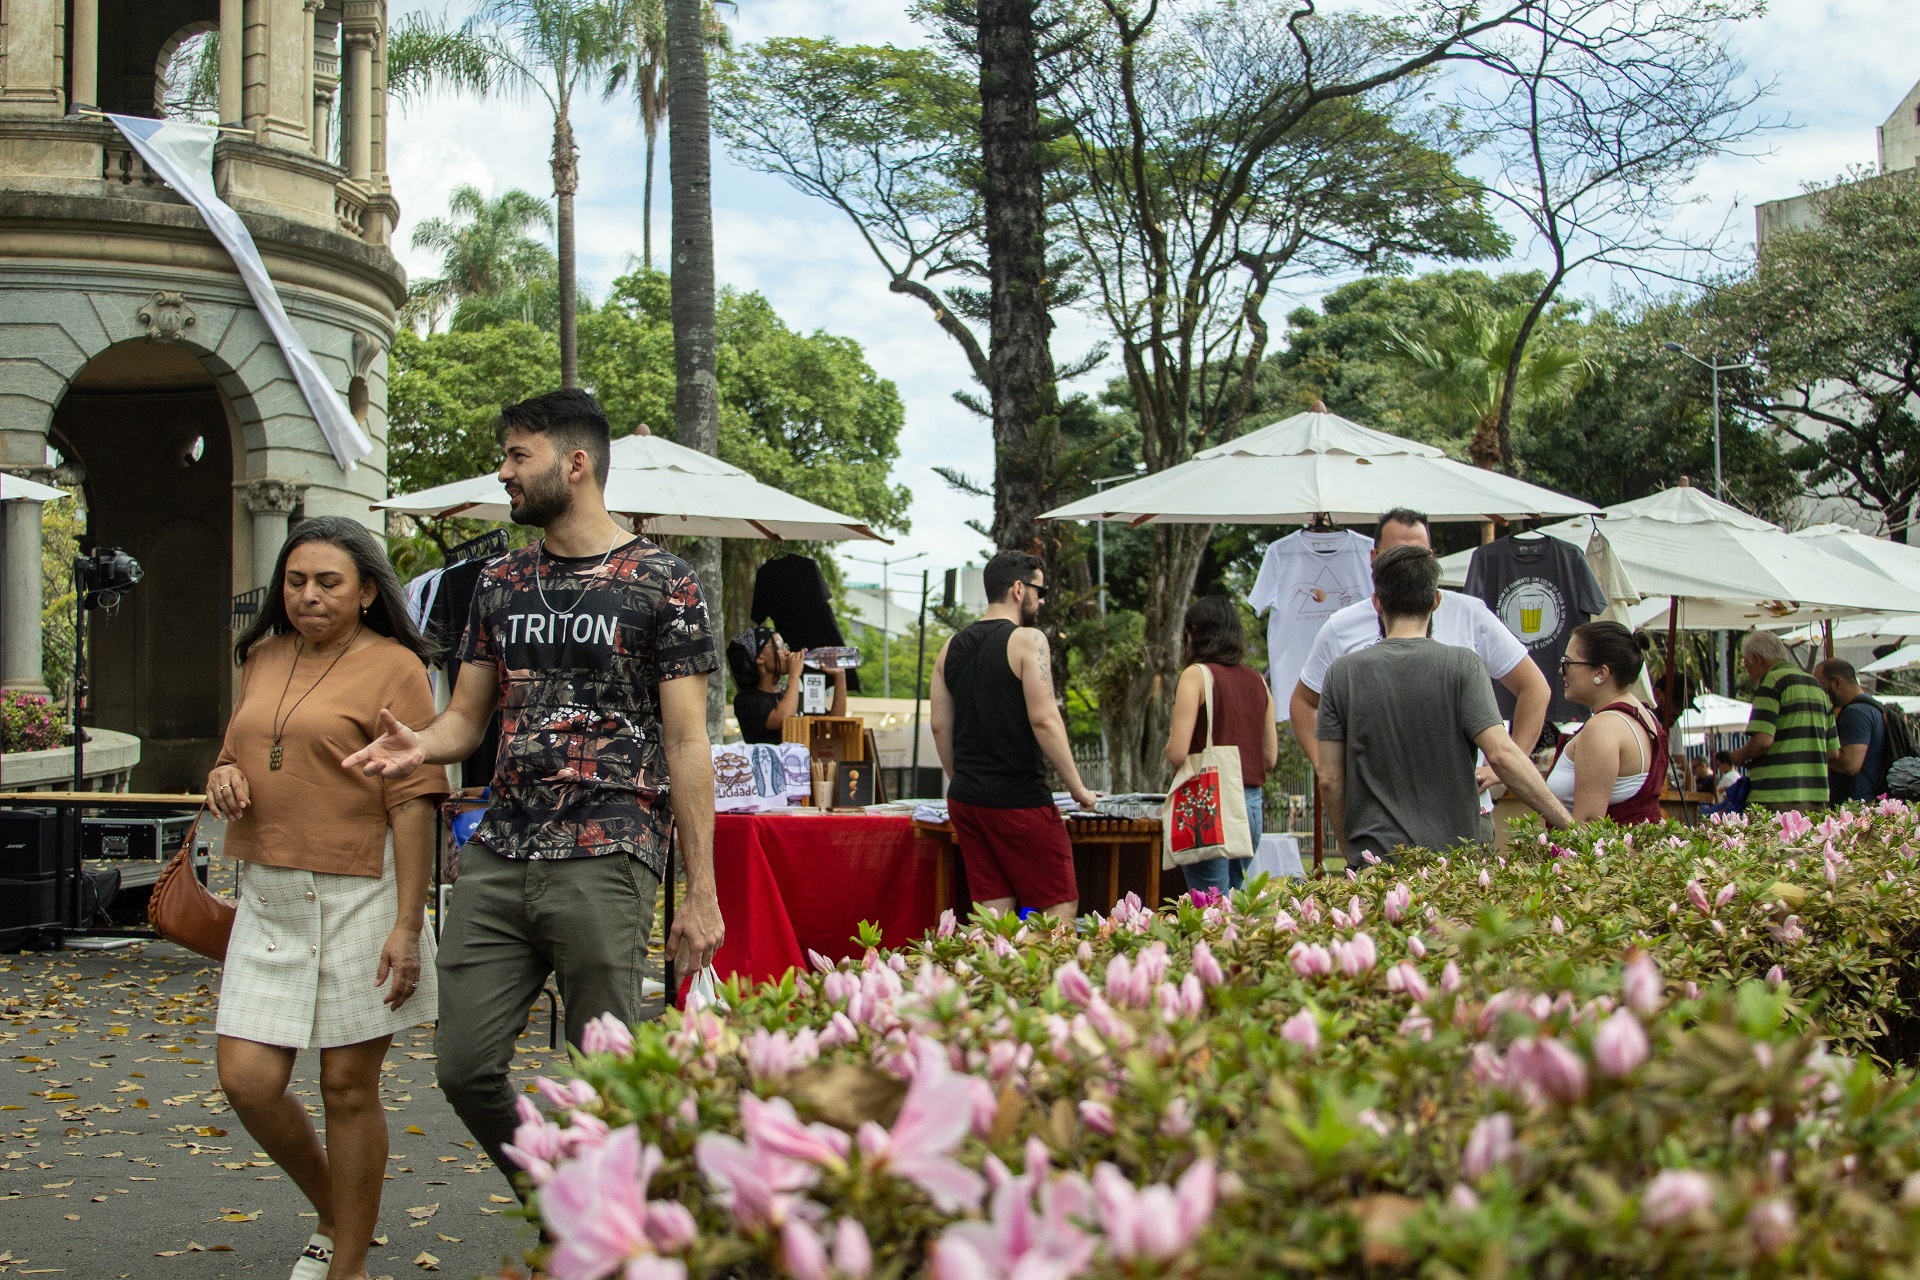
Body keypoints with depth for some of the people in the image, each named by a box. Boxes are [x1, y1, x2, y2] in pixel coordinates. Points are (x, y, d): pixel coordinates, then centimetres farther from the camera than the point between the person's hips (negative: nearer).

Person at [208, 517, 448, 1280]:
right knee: (247, 1080, 2)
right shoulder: (263, 659, 13)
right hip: (269, 896, 6)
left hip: (357, 896, -6)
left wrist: (407, 925, -16)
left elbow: (412, 803, -11)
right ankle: (333, 1218, 27)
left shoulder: (393, 669, -7)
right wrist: (223, 775, 1)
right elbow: (238, 752, 27)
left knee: (348, 1087, 2)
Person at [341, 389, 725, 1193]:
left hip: (604, 862, -6)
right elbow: (468, 713, 18)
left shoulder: (661, 585, -1)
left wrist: (701, 892, -7)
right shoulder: (501, 584, 15)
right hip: (497, 857, 6)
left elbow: (687, 745, -3)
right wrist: (421, 745, -7)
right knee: (466, 1068, 4)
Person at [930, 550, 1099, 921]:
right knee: (1061, 905, -1)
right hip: (1019, 799, -7)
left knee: (993, 910, 9)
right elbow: (1044, 720, -16)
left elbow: (940, 727, 14)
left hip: (965, 799, 7)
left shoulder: (952, 648, 12)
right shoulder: (1027, 639, -9)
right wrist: (1077, 786, -9)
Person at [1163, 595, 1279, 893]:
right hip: (1253, 804, 7)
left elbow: (1178, 753, -13)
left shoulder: (1197, 674, -6)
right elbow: (1270, 757, 13)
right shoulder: (1257, 680, 12)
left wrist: (1171, 739, 8)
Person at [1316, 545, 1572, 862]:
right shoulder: (1461, 666, -4)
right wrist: (1566, 822, -9)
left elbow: (1329, 780, 1)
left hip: (1374, 859, 1)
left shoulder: (1342, 673, 1)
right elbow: (1502, 754, -13)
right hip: (1453, 859, -1)